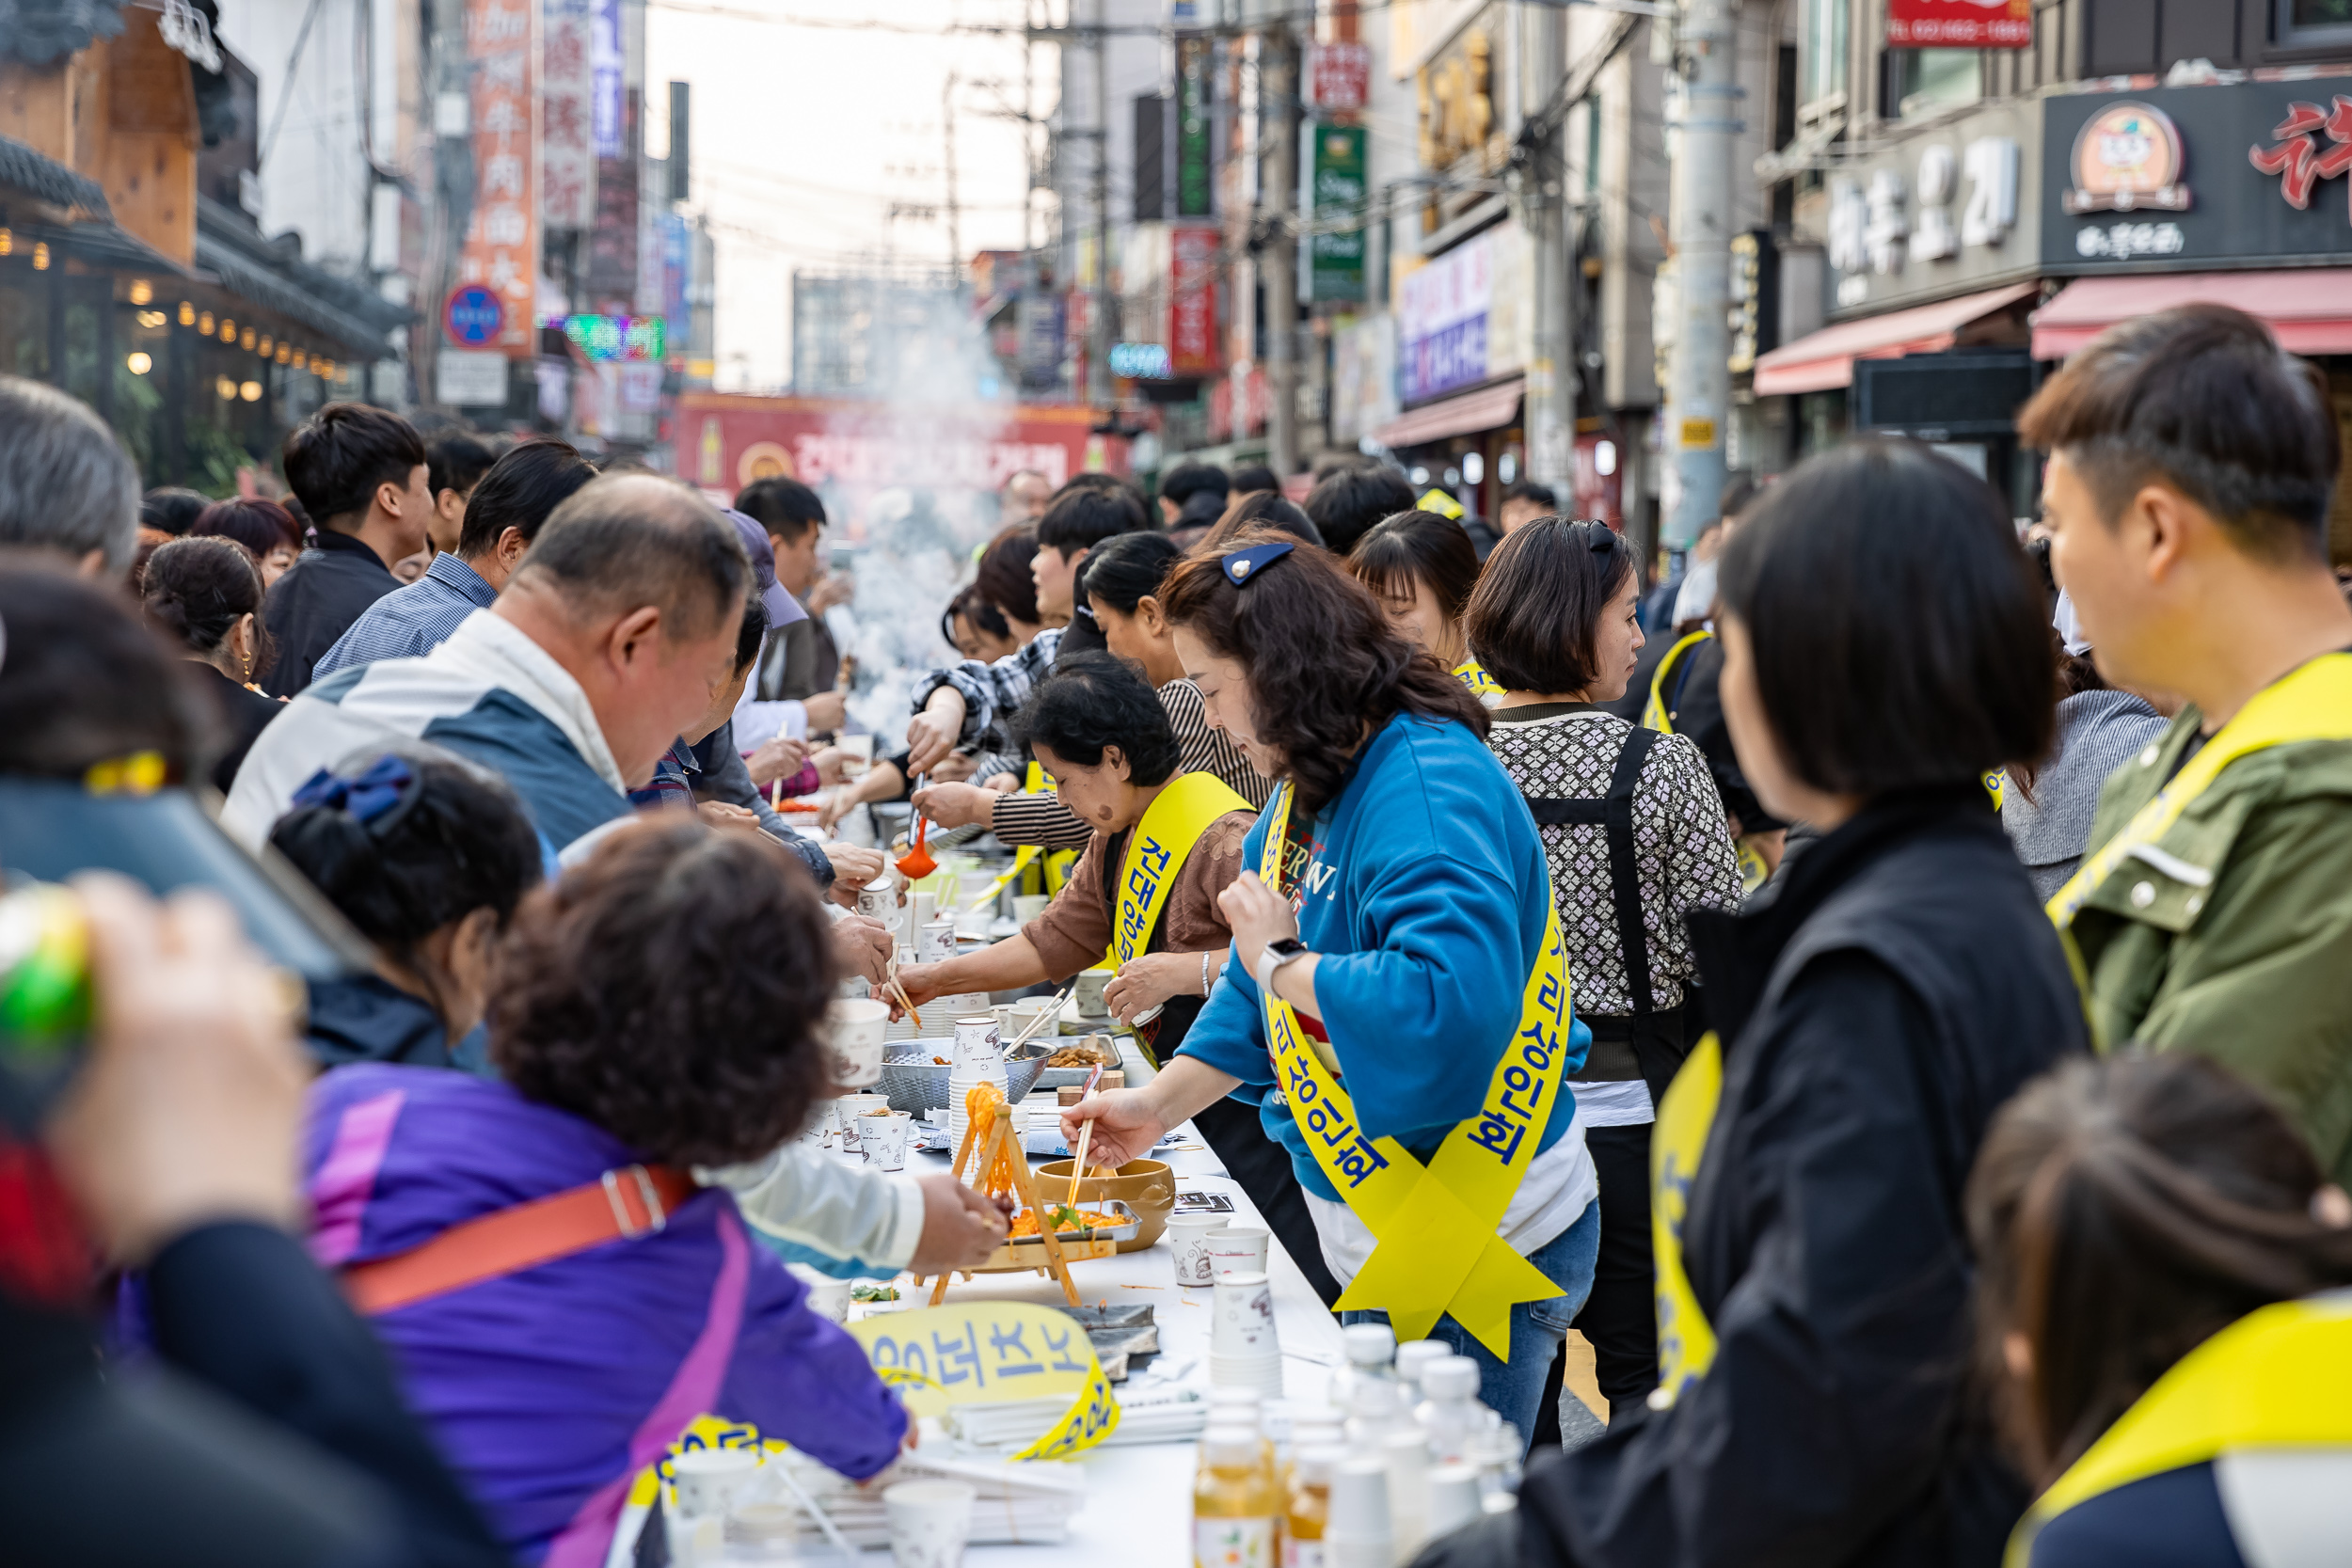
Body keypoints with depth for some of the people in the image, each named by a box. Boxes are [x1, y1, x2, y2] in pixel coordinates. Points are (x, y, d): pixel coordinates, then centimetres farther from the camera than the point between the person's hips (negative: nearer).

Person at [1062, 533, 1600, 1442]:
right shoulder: (1313, 786, 9)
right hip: (1378, 1237, 9)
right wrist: (1160, 1105, 15)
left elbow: (1450, 1010, -36)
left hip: (1477, 1257, -9)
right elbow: (1262, 992, 22)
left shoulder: (1429, 785, -21)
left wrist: (1281, 961, -22)